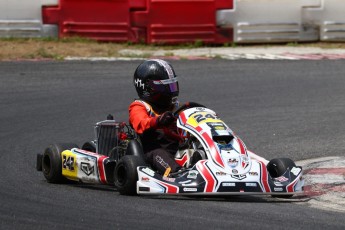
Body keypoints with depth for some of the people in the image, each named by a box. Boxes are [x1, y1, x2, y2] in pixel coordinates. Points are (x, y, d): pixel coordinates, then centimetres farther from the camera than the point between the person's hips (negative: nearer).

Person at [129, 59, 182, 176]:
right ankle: (177, 174, -64)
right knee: (158, 154, -37)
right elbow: (141, 125, -14)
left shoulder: (172, 107, 28)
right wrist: (157, 121, -36)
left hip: (178, 149, 5)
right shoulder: (139, 107, 8)